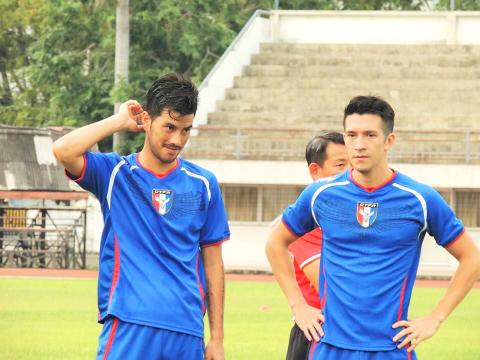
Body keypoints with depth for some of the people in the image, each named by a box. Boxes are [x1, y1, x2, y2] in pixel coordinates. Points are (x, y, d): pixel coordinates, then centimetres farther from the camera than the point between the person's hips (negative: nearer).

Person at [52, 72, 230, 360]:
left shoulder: (203, 184, 10)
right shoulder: (115, 174, 3)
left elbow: (213, 263, 12)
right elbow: (64, 151, -17)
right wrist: (120, 121, -5)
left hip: (187, 334, 3)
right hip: (128, 327, -3)